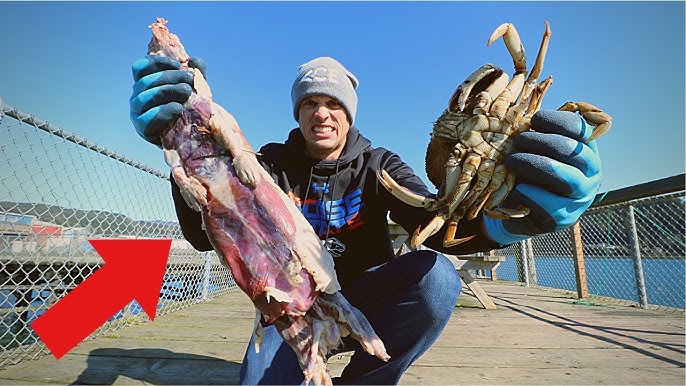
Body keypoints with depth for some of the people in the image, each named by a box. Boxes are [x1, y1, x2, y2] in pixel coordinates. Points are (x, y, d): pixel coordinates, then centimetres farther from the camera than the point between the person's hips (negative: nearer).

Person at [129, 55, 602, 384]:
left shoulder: (378, 166, -7)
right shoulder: (274, 164, -7)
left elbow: (434, 223, -25)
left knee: (435, 274, -29)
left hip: (366, 298, 1)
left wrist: (496, 220, -49)